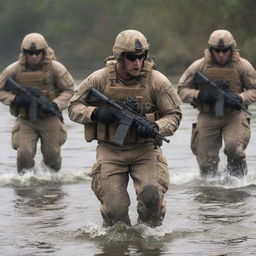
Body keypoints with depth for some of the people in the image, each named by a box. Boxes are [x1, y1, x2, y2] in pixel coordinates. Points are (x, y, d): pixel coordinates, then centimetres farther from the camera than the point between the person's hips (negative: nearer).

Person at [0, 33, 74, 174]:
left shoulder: (55, 68, -9)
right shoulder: (14, 70, -8)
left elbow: (68, 90, 0)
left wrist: (55, 105, -18)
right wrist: (15, 99, -18)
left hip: (49, 119, 0)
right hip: (25, 120, 0)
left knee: (52, 155, 2)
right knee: (24, 153, -16)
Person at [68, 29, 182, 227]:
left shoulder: (156, 81, -5)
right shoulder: (100, 79, -3)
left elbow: (174, 114, 1)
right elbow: (74, 107, 5)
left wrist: (155, 128, -20)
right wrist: (95, 113, -16)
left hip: (145, 150, 0)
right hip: (110, 151, 1)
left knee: (152, 195, -23)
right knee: (114, 209, -8)